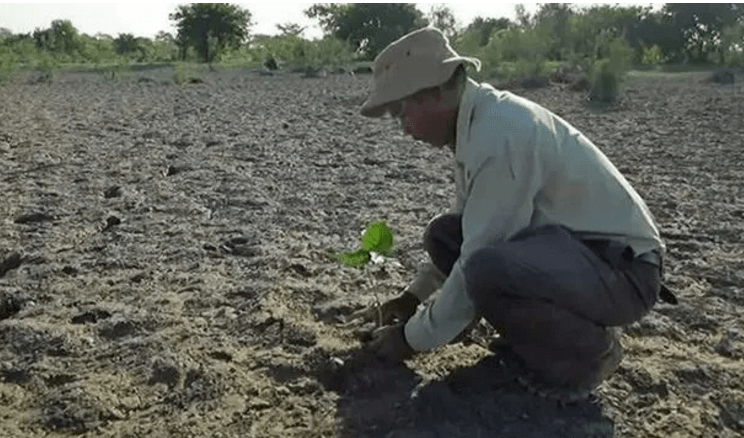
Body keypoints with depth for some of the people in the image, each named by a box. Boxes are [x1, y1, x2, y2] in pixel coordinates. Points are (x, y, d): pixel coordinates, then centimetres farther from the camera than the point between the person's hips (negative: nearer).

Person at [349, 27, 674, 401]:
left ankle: (588, 350, -6)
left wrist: (413, 338, -9)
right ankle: (540, 333, 11)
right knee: (443, 235, 1)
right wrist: (411, 296, 16)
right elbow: (467, 230, 17)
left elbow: (476, 269, -23)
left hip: (622, 267, -9)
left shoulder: (499, 135, -26)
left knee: (487, 271, -35)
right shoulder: (481, 119, 4)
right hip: (573, 244, 9)